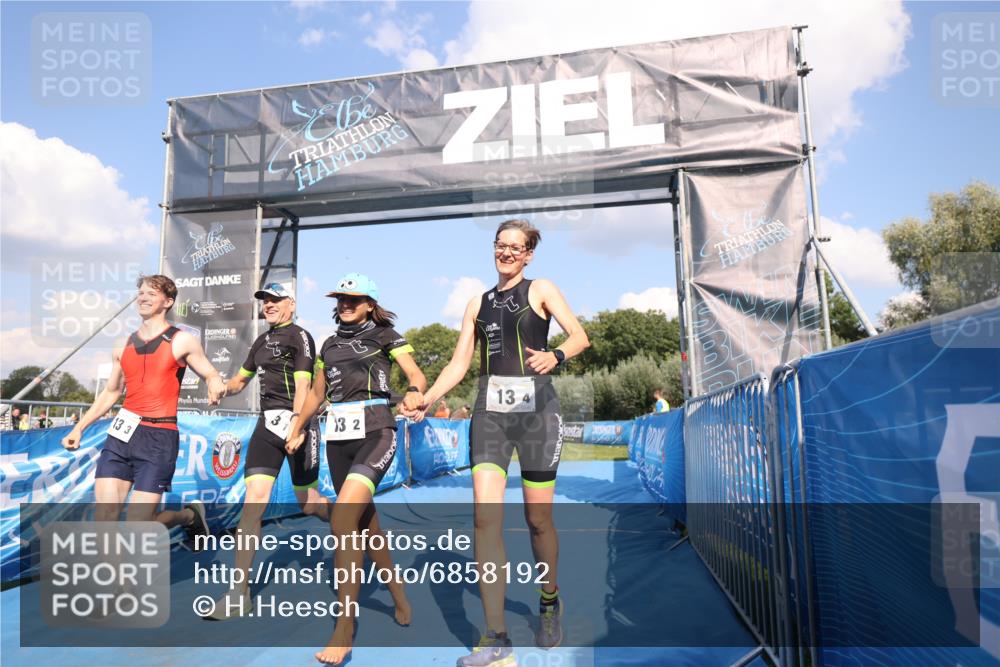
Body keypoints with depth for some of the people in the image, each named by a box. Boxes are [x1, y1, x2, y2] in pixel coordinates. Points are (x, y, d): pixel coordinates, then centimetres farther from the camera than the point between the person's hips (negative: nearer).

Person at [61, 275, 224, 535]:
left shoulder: (182, 341, 0)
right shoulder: (123, 347, 15)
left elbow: (212, 376, 0)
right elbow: (110, 392, 24)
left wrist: (215, 387, -24)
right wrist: (79, 428, 18)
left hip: (159, 437, -5)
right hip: (121, 433, 5)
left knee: (138, 527, -4)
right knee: (103, 519, -3)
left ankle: (190, 515, 25)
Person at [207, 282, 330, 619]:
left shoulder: (300, 337, -4)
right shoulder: (262, 341, 18)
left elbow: (302, 385, -14)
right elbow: (241, 380, 27)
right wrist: (219, 389, 5)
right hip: (267, 423, 6)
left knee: (309, 503, 6)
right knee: (253, 499, -7)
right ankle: (239, 594, -4)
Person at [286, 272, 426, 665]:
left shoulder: (384, 334, 3)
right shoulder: (330, 344, 18)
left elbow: (416, 375, -7)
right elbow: (317, 392, 28)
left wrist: (415, 393, -29)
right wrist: (297, 428, 35)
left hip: (373, 431, -6)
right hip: (337, 434, 6)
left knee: (342, 519, -22)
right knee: (365, 520, 11)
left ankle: (344, 629, -15)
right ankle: (399, 596, 32)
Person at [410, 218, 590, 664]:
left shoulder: (540, 291, 5)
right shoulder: (478, 304, 16)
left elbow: (579, 336, -6)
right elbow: (459, 363, 13)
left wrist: (554, 356, -28)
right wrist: (427, 399, -3)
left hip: (535, 410, -3)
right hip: (490, 412, 3)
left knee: (538, 519, 5)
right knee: (486, 518, -10)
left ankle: (549, 603, 33)